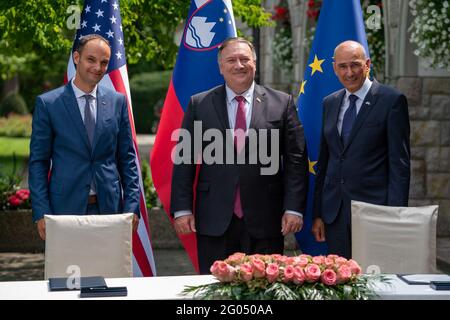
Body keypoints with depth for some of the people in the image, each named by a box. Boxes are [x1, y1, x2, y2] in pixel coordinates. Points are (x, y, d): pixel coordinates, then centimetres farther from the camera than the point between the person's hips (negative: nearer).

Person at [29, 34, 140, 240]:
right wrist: (41, 213, -7)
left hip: (109, 207, 2)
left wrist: (132, 207, 1)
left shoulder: (117, 102, 8)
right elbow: (38, 162, 1)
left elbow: (127, 158, 10)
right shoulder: (48, 103, 1)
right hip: (65, 208, -2)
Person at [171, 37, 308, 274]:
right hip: (214, 221, 1)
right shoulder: (199, 104, 7)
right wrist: (181, 209, -1)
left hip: (265, 220, 0)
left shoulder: (281, 103, 5)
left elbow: (295, 159, 3)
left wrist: (294, 209, -4)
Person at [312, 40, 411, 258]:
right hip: (334, 212, 5)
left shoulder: (392, 101, -4)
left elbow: (399, 163, -6)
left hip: (373, 209, -5)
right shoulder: (329, 103, 13)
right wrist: (317, 214, 10)